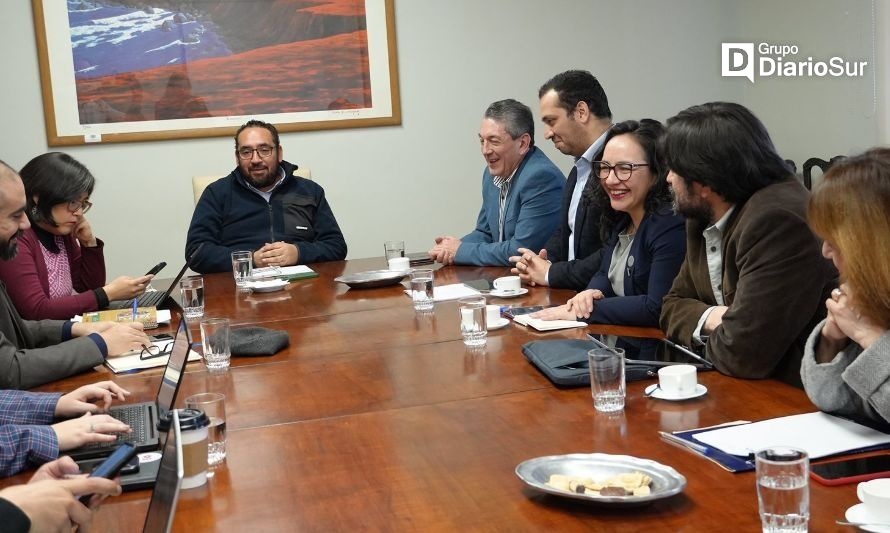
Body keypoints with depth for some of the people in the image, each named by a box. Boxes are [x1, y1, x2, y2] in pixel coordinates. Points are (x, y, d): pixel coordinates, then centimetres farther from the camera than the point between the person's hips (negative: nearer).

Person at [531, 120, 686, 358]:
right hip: (613, 344, 8)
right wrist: (590, 294, -4)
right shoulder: (620, 218, 9)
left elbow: (657, 308, -22)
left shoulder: (670, 226, -18)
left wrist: (584, 311, -17)